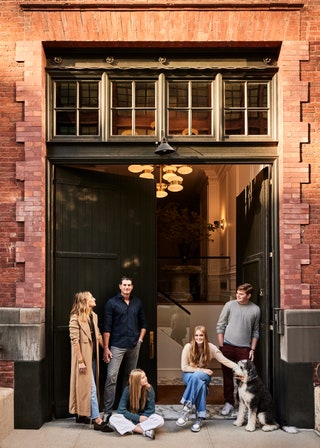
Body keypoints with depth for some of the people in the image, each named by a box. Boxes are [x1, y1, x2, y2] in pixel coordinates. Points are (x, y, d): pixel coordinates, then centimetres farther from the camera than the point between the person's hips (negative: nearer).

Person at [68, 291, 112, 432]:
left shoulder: (94, 316, 9)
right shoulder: (75, 319, -15)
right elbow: (75, 341, -17)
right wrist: (80, 361, -19)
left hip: (93, 356, 8)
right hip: (83, 357, -8)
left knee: (90, 387, 14)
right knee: (91, 388, -7)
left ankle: (81, 415, 27)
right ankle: (97, 420, -5)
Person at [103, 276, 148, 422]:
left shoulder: (138, 303, 9)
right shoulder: (112, 303, -3)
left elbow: (143, 323, 18)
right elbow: (107, 327, -6)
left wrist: (140, 339, 6)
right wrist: (106, 348, -10)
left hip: (134, 345, 4)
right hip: (117, 346, -4)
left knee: (130, 376, 12)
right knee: (111, 377, -11)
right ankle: (107, 411, -7)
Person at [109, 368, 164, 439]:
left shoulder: (149, 389, -10)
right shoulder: (128, 390, -12)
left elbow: (150, 409, -5)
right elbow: (121, 410, -14)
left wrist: (143, 417, -23)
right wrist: (138, 418, -22)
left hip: (144, 418, 0)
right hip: (130, 419, 0)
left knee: (160, 420, -29)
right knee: (113, 419, -30)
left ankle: (132, 428, -27)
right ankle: (144, 431, -31)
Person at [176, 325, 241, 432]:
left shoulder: (211, 348, -11)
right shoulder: (188, 347, -14)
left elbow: (225, 361, -17)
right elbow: (184, 367, -12)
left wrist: (238, 368, -32)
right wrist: (202, 370, -17)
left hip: (204, 376, 0)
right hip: (189, 375, 0)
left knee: (196, 377, -36)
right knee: (200, 384, -35)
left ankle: (187, 408, -32)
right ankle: (200, 418, -29)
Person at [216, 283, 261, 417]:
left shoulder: (255, 309, 4)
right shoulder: (230, 305, 0)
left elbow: (255, 331, 10)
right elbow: (220, 326, 3)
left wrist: (252, 349, 4)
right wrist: (221, 346, -1)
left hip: (244, 348, 0)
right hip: (228, 346, 0)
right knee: (227, 375, 5)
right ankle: (229, 403, 15)